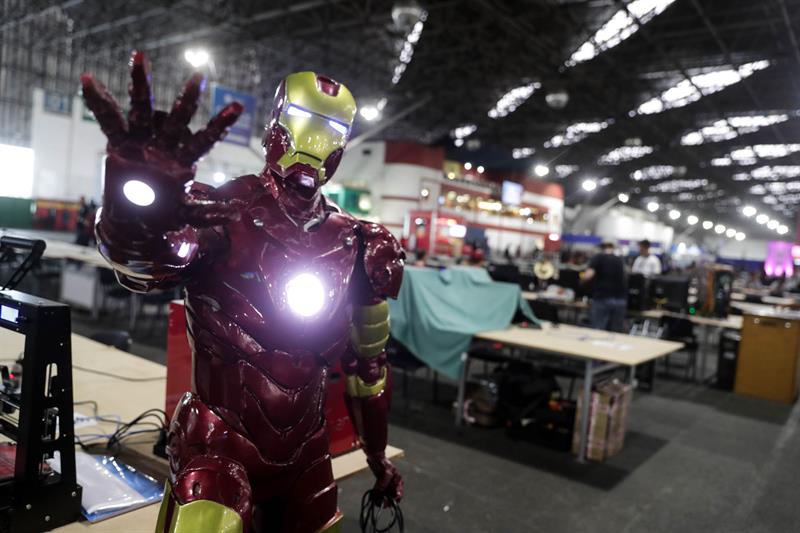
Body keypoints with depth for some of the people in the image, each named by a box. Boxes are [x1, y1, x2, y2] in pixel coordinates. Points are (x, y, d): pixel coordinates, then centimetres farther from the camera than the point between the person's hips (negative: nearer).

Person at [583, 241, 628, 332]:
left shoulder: (598, 258, 1)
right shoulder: (620, 260, 15)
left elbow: (587, 276, -11)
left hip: (602, 298, -4)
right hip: (620, 300, 4)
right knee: (616, 332, 7)